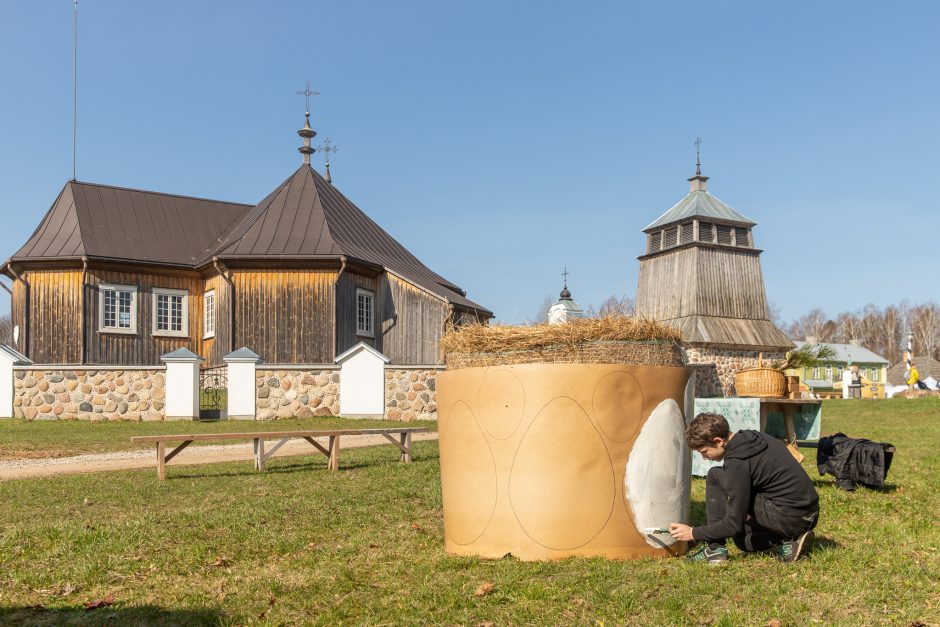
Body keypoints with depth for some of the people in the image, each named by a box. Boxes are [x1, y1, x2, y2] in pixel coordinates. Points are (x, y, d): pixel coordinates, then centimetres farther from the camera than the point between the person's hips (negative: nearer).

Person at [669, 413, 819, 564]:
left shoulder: (737, 462, -20)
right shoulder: (755, 437, 7)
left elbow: (734, 524, -17)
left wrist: (694, 533, -8)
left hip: (789, 517, -9)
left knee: (714, 477, -6)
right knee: (744, 539, 32)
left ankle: (715, 549, -5)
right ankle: (788, 542, 8)